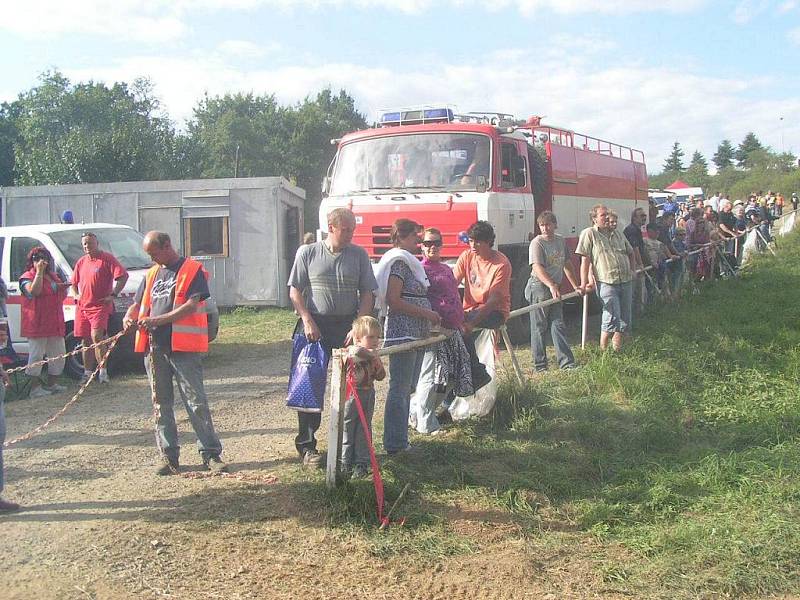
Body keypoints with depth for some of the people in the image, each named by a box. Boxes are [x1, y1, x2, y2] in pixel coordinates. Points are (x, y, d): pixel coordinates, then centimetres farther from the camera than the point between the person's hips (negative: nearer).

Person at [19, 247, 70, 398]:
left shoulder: (54, 276, 19)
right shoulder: (27, 277, -4)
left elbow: (62, 297, 27)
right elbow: (34, 291, -24)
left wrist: (63, 288, 4)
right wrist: (39, 272, -20)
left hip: (55, 323, 8)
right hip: (37, 324, -8)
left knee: (58, 354, 11)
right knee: (36, 355, -6)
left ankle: (52, 384, 22)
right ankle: (35, 388, -3)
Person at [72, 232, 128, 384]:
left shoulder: (107, 258, -4)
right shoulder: (81, 262, 16)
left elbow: (123, 276, -12)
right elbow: (74, 282, 30)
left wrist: (113, 295, -15)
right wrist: (77, 295, 12)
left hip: (100, 306, -7)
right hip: (82, 307, 7)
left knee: (97, 337, -19)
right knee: (86, 341, 10)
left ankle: (103, 371, -14)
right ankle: (88, 373, 17)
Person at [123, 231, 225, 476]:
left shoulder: (193, 270, -3)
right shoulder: (151, 274, 18)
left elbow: (192, 305, -14)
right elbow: (138, 303, 21)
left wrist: (158, 320, -19)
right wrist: (129, 317, -2)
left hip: (184, 347, -7)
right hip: (155, 347, 7)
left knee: (196, 402, -5)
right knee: (162, 404, 9)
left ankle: (211, 454, 2)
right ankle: (170, 457, 17)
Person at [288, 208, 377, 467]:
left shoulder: (359, 255, 5)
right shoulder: (307, 252, 2)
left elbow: (367, 294, 5)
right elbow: (295, 291, 2)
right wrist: (307, 321, -10)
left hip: (348, 326, 2)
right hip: (314, 326, -1)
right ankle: (307, 445, 9)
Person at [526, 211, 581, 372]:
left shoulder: (561, 241, 10)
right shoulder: (537, 243, -12)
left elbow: (567, 265, 20)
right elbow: (537, 268, -25)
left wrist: (576, 286, 19)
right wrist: (551, 285, -37)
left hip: (555, 289, 7)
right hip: (539, 287, -6)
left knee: (558, 325, 7)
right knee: (539, 327, 0)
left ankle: (566, 362, 8)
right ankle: (540, 364, 6)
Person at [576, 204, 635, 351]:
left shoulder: (618, 234, 16)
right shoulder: (589, 234, -3)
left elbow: (630, 253, 30)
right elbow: (585, 259, -9)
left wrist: (632, 270, 17)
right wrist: (584, 283, -14)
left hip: (626, 282, 7)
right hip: (606, 282, -7)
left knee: (624, 319, 8)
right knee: (612, 317, -14)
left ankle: (617, 350, 18)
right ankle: (603, 351, -2)